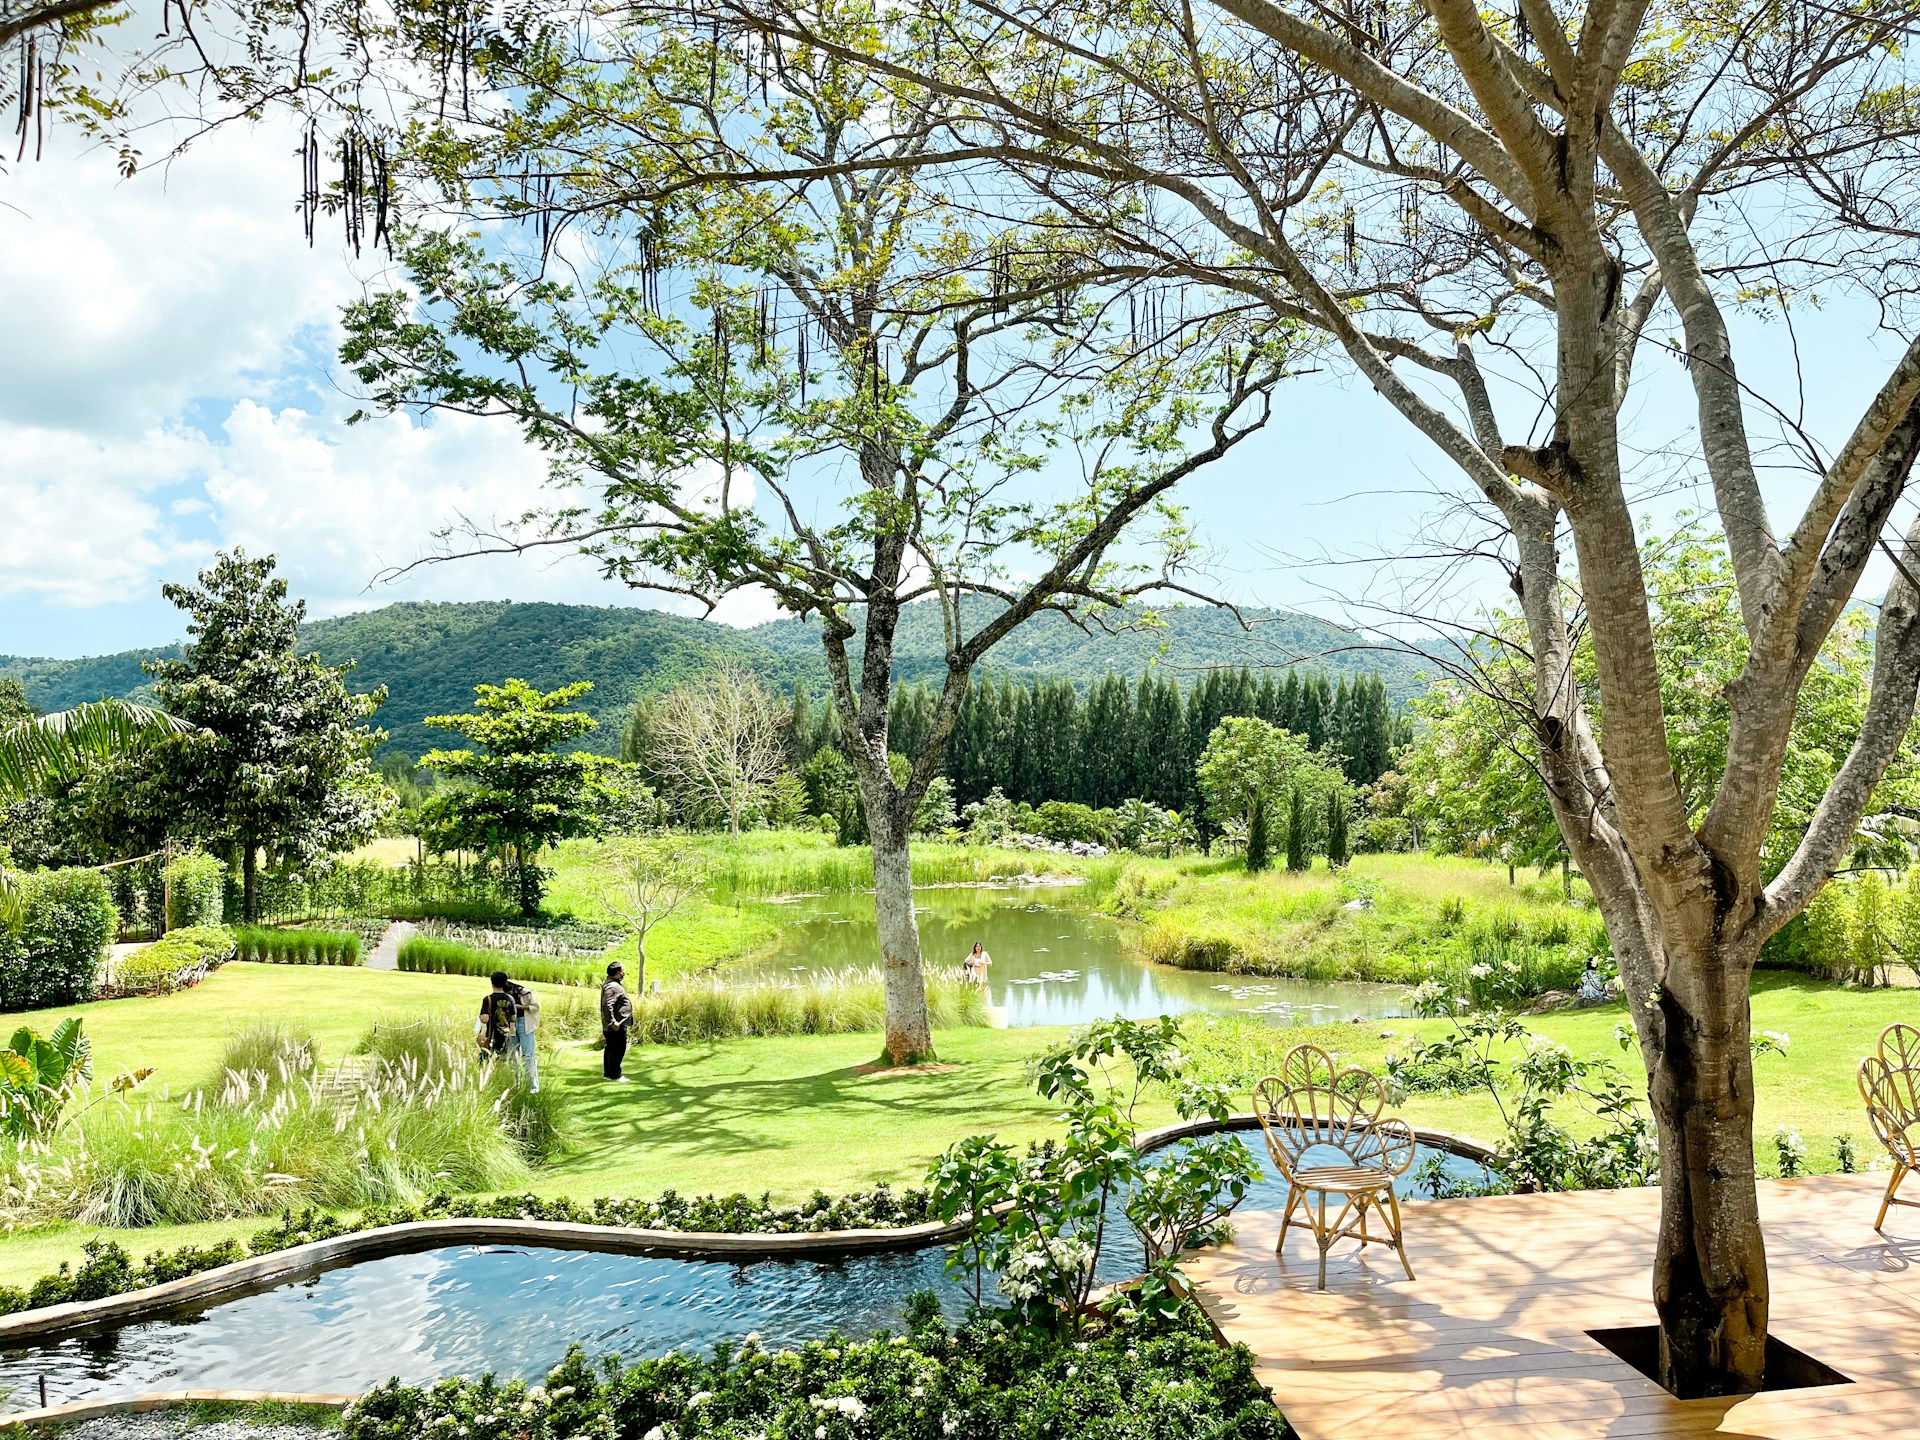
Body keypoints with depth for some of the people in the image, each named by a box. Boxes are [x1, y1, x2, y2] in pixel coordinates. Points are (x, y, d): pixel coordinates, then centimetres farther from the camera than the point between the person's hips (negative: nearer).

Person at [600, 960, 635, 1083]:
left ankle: (608, 1073, 21)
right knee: (618, 1050, -6)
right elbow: (607, 1005, -27)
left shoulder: (613, 984, 15)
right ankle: (615, 1075, -1)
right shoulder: (612, 987, -19)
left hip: (616, 1024, 11)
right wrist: (613, 1022, -26)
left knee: (611, 1049, 15)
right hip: (616, 1026, -11)